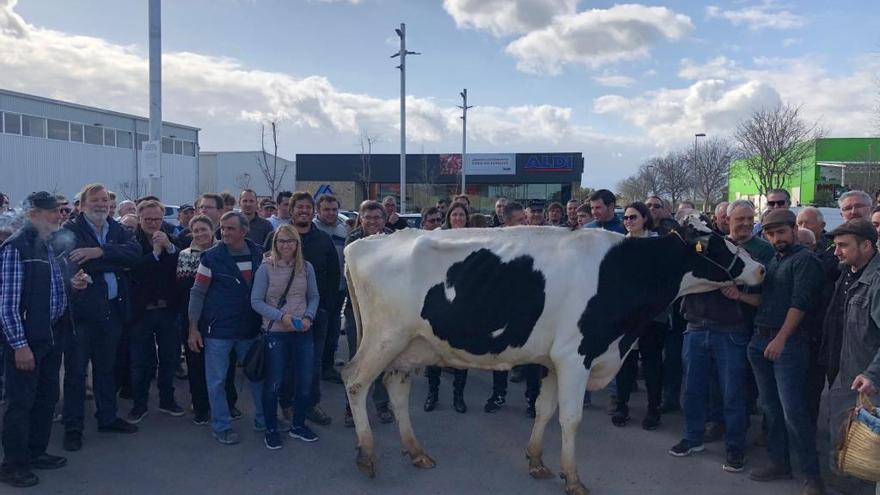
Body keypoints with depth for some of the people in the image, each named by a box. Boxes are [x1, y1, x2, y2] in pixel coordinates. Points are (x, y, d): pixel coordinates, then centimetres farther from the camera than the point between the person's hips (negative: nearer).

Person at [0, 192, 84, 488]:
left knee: (47, 396, 16)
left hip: (53, 334, 8)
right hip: (26, 338, -8)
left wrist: (72, 283, 0)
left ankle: (36, 452, 32)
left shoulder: (55, 244, 9)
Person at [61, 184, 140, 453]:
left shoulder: (118, 230, 9)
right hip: (81, 310, -5)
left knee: (106, 367, 17)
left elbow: (135, 251, -12)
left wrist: (100, 252, -24)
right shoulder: (70, 230, -5)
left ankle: (107, 418, 30)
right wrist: (116, 259, -13)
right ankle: (72, 427, 14)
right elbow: (79, 264, -21)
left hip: (112, 309, 5)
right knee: (76, 371, 4)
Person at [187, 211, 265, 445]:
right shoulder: (211, 257, -9)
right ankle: (221, 426, 18)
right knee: (217, 380, 4)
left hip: (250, 329, 4)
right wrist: (193, 328, -7)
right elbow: (197, 294, -4)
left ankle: (263, 419, 27)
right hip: (218, 329, -3)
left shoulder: (259, 255, 1)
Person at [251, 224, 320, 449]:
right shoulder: (265, 269, -7)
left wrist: (308, 317, -8)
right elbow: (256, 301, -7)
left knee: (305, 381, 10)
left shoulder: (306, 268, 2)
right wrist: (281, 316, -17)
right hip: (275, 333, -3)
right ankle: (271, 429, 23)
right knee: (273, 383, 5)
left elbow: (314, 297, 9)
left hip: (303, 332, 4)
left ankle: (298, 426, 30)